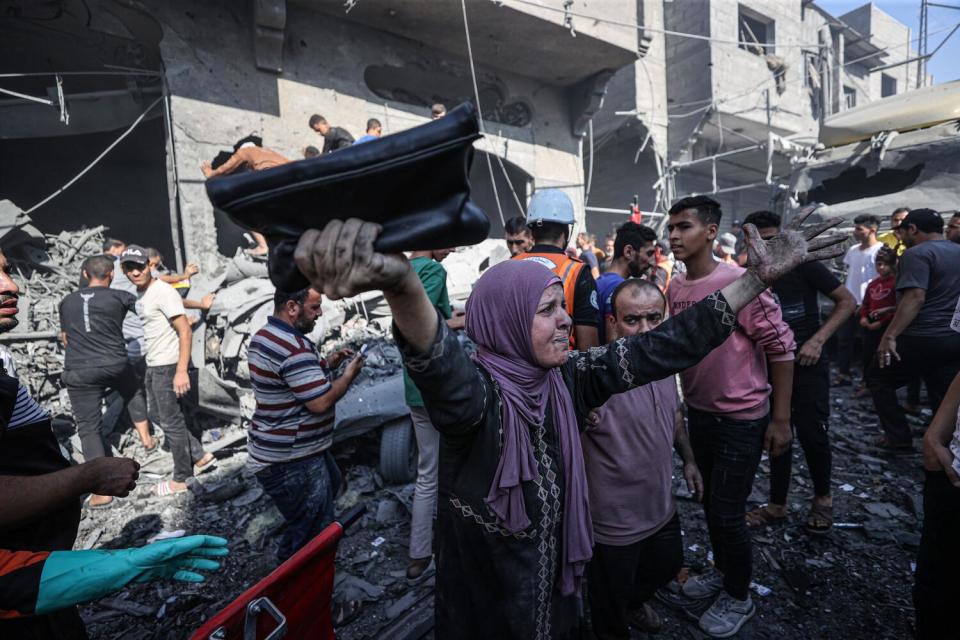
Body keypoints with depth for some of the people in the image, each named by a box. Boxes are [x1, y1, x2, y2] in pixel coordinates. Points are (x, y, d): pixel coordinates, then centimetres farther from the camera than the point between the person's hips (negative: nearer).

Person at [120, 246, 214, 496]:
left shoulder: (162, 291, -16)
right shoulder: (140, 292, 10)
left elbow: (185, 331, -20)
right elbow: (177, 301, 29)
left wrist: (182, 371, -26)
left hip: (168, 366, -9)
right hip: (153, 365, 9)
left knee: (171, 421, 0)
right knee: (159, 415, 17)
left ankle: (182, 479, 13)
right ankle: (199, 456, 25)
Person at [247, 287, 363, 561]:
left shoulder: (264, 336, 7)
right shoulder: (293, 347, -27)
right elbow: (320, 402, -28)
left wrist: (327, 363, 7)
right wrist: (349, 374, -13)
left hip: (278, 449, 11)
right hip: (290, 461, -11)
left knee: (330, 483, 31)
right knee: (313, 533, 4)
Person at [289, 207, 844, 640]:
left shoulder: (567, 379, -12)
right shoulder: (474, 390, -28)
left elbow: (663, 346, -14)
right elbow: (443, 364, -51)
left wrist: (759, 276, -17)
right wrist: (402, 285, -73)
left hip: (556, 580, 5)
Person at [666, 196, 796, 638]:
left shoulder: (740, 282, -21)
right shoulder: (674, 289, 0)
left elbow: (781, 348, -16)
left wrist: (781, 419, -14)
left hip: (742, 416, -6)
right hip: (698, 411, 7)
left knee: (726, 512, 3)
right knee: (710, 501, 21)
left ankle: (738, 598, 29)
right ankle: (722, 571, 45)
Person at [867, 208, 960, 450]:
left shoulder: (917, 253, -12)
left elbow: (915, 297, -24)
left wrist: (889, 335, -27)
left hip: (924, 338, -8)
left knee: (877, 378, 10)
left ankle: (899, 438, 10)